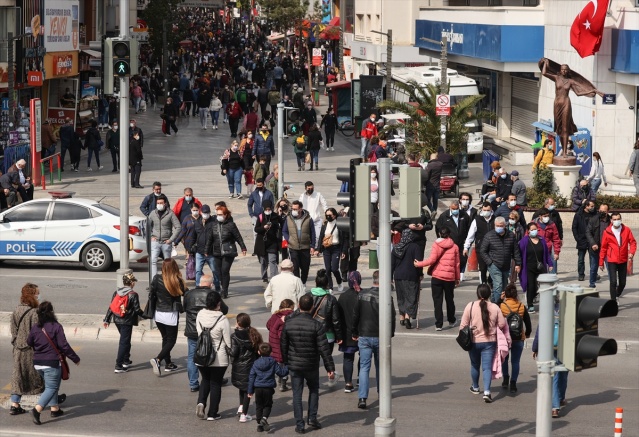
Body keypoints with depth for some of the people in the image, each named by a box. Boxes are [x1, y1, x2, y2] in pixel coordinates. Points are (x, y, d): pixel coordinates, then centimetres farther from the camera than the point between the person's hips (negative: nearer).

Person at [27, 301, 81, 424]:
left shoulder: (35, 328, 1)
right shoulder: (56, 327, -14)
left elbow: (29, 343, 11)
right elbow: (64, 345, -14)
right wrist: (75, 358, -3)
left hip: (37, 363, 6)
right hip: (51, 363, -6)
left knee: (51, 386, 22)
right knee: (51, 388, -2)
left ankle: (55, 409, 26)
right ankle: (37, 409, -19)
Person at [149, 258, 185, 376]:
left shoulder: (157, 279, -11)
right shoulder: (178, 281, -16)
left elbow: (151, 295, -7)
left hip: (158, 314, 3)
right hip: (171, 315, -3)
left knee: (165, 338, 20)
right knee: (171, 340, 7)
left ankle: (168, 364, 26)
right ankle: (157, 359, -15)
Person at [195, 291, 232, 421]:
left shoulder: (200, 315, -7)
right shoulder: (222, 320, -18)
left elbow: (198, 333, 2)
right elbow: (228, 342, -11)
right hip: (219, 358, -3)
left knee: (205, 380, 24)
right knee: (215, 384, 11)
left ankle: (201, 402, 1)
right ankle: (212, 414, 15)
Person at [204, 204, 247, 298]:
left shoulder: (231, 225, -5)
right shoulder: (214, 225, 6)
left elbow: (238, 237, 0)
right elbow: (209, 238, 12)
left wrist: (243, 248, 2)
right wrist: (207, 250, 14)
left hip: (228, 252, -4)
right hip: (217, 252, 4)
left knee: (225, 270, -11)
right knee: (219, 272, 5)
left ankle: (224, 291, -5)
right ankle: (224, 289, 18)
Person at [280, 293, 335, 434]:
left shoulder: (288, 323, -7)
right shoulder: (317, 325, -15)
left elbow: (283, 346, 3)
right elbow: (324, 349, -14)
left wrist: (285, 362, 17)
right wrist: (330, 368, -8)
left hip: (294, 365, 1)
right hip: (311, 365, -1)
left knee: (297, 394, 8)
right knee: (314, 390, 21)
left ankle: (299, 424, 6)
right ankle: (312, 417, 13)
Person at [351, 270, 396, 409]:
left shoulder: (362, 295, -4)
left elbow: (355, 315, 2)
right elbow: (391, 318, -7)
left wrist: (355, 333, 13)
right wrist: (390, 334, 9)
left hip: (364, 337, 1)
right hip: (380, 337, -1)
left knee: (364, 367, 0)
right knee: (380, 365, 19)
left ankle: (362, 398, -13)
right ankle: (381, 392, 35)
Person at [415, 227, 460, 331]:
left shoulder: (436, 245, -4)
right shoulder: (454, 247, 4)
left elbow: (432, 260, -14)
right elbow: (457, 264, 6)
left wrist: (419, 264, -3)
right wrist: (457, 278, 14)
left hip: (437, 276, -2)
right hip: (450, 277, 2)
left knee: (437, 300, 2)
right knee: (449, 299, 19)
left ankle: (438, 324, -2)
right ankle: (451, 321, 32)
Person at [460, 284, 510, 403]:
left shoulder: (470, 306, -9)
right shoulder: (495, 308, -6)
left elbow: (463, 325, -4)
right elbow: (502, 325, -1)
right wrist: (507, 339, 15)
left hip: (474, 341, 0)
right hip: (490, 342, 0)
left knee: (475, 365, 21)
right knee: (487, 367, -1)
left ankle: (475, 387, 40)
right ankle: (486, 392, -17)